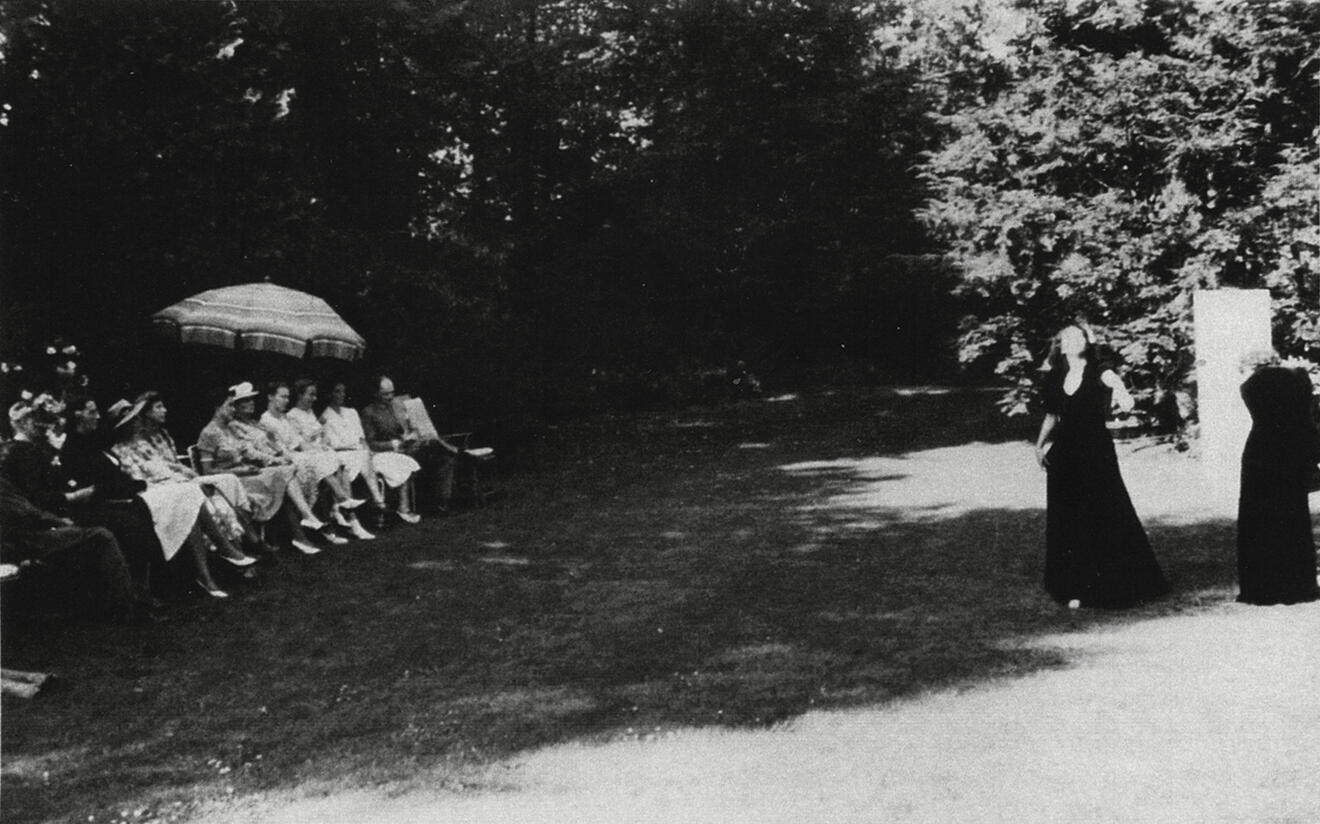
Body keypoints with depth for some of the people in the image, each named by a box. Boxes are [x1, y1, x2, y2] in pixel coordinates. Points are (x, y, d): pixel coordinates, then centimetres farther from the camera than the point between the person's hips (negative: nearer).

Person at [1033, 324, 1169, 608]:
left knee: (1106, 517, -4)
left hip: (1096, 454, -4)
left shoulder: (1099, 373, -4)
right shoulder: (1055, 379, 7)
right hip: (1064, 456, 4)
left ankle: (1123, 585, 7)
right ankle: (1074, 587, 13)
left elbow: (1113, 380, -26)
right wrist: (1040, 444, 4)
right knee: (1068, 522, 5)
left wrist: (1121, 393, -47)